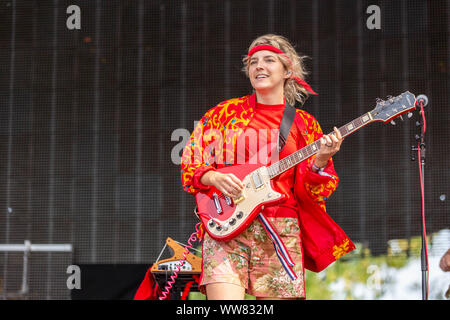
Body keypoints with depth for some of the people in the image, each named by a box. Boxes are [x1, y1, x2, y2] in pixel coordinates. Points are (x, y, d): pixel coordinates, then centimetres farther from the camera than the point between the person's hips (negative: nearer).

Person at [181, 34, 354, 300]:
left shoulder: (304, 125, 13)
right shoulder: (226, 112, 11)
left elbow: (310, 193, 8)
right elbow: (190, 164, 10)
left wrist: (320, 160, -11)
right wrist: (214, 178, -10)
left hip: (280, 232, 2)